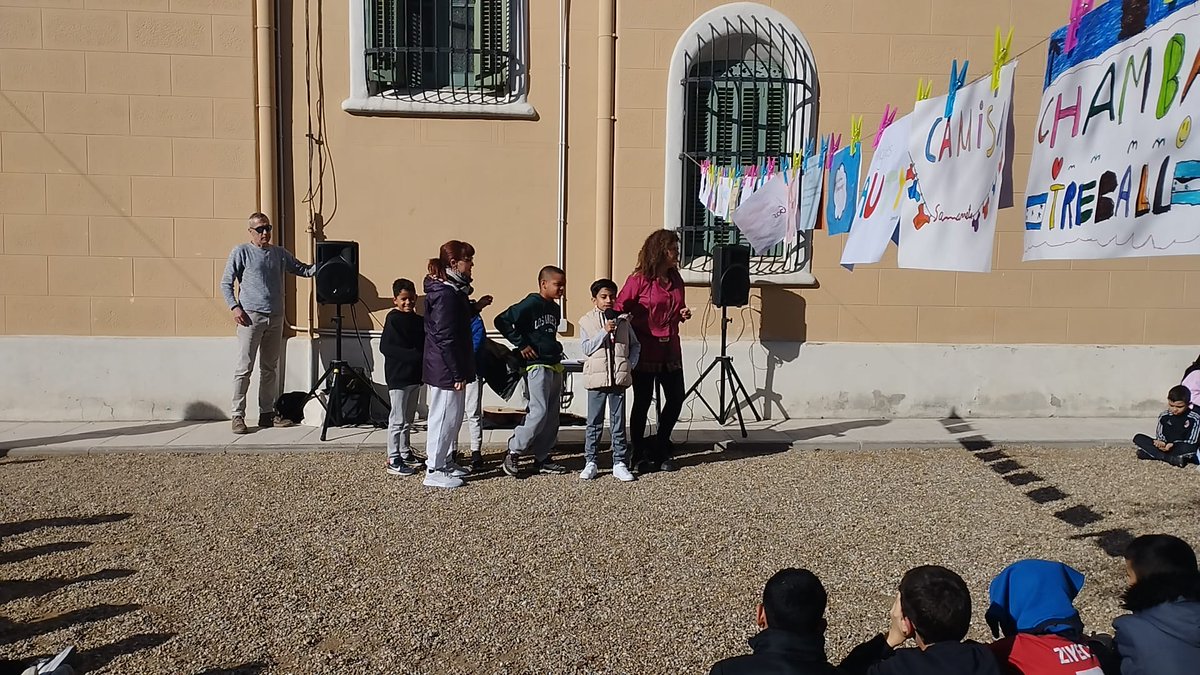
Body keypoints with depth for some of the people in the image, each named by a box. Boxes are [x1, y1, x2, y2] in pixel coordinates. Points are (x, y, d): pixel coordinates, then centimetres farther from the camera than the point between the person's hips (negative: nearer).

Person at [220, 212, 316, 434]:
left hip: (276, 317, 5)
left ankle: (267, 414, 17)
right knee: (244, 367, -7)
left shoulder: (280, 253, 15)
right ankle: (237, 415, -2)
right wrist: (234, 307, -12)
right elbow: (226, 283, 1)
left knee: (270, 368, 10)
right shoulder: (241, 252, 1)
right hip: (251, 316, -5)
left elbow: (303, 270, 14)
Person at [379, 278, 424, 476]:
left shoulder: (419, 320, 9)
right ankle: (393, 460, 4)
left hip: (415, 376, 7)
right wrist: (413, 355, -24)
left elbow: (425, 345, 14)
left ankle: (406, 453, 29)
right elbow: (385, 347, -18)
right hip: (398, 377, -7)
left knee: (408, 418, 17)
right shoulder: (393, 319, -10)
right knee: (397, 419, -2)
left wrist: (423, 357, -9)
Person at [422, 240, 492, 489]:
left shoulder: (452, 290, 10)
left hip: (449, 368, 10)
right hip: (446, 369, -10)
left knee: (453, 416, 18)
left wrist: (475, 307, 9)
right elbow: (446, 338, -23)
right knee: (444, 417, -1)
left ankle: (444, 461, 31)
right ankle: (434, 471, 9)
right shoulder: (445, 294, -21)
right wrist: (457, 374, -21)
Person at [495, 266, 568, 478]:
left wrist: (555, 348, 13)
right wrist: (522, 344, -15)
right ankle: (513, 452, 1)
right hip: (537, 365, -9)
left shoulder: (555, 309, 16)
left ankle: (542, 458, 16)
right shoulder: (531, 304, -10)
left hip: (554, 366, 9)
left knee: (552, 416, 8)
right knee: (539, 412, -13)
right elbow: (502, 321, -16)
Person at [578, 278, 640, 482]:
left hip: (619, 378, 2)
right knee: (594, 423, 4)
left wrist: (631, 364, 0)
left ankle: (619, 463, 11)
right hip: (596, 378, -2)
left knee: (618, 422, 6)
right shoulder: (586, 321, 3)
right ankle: (590, 462, 12)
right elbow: (587, 348, -6)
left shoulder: (623, 320, 8)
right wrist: (604, 331, -15)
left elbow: (635, 345, 14)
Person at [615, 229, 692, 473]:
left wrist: (682, 314, 3)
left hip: (670, 350, 6)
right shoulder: (639, 280, -10)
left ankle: (659, 448, 25)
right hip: (645, 350, -6)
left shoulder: (676, 280, 10)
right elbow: (619, 309, -8)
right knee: (643, 401, 4)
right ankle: (640, 455, 16)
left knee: (676, 398, 7)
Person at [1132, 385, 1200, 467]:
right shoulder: (1164, 416, 5)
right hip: (1165, 447, 4)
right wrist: (1160, 442, -20)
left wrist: (1173, 446, -28)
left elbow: (1192, 442, -12)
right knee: (1138, 438, -14)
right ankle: (1172, 459, -28)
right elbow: (1160, 436, 6)